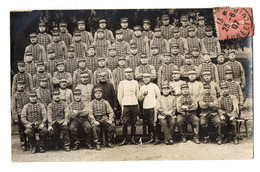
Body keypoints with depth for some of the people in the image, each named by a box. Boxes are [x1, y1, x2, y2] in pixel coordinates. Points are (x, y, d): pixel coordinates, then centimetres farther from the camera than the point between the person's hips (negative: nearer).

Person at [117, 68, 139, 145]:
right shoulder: (122, 83, 5)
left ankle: (133, 139, 12)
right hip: (126, 105, -2)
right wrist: (122, 105, -2)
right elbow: (119, 95, 4)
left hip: (134, 105, 2)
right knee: (125, 123, -6)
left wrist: (137, 104, 10)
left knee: (134, 123, 3)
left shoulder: (135, 82, 13)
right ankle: (124, 140, 2)